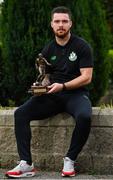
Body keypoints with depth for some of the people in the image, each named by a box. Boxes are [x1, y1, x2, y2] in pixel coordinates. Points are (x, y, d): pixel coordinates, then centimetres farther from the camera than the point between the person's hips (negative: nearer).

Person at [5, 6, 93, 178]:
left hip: (76, 93, -4)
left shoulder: (82, 46, -3)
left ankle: (70, 160, -20)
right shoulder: (48, 50, 11)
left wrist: (62, 86, -21)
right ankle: (26, 164, -24)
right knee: (20, 113, -19)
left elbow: (86, 77, -9)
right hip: (52, 95, 4)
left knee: (84, 117, -39)